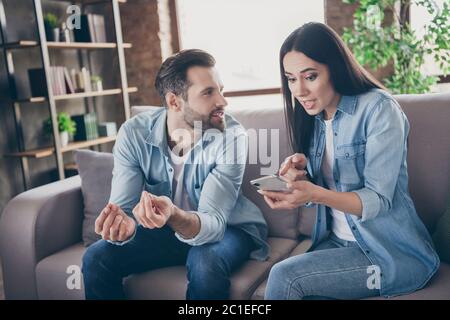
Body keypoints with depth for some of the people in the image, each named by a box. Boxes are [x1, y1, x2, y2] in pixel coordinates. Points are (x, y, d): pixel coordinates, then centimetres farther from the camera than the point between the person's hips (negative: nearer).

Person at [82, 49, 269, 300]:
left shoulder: (231, 136, -25)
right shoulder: (134, 133, -16)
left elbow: (213, 223, -29)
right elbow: (123, 206, -19)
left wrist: (174, 216, -51)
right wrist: (123, 225, -43)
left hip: (226, 228, -2)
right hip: (164, 230, 3)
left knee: (206, 265, -33)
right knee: (96, 258, -15)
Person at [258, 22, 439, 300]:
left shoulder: (379, 108, -15)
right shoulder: (314, 117, 5)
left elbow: (378, 200, -19)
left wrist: (315, 194, -35)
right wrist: (300, 176, -13)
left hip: (393, 252, -5)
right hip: (336, 241, 5)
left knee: (284, 277, -22)